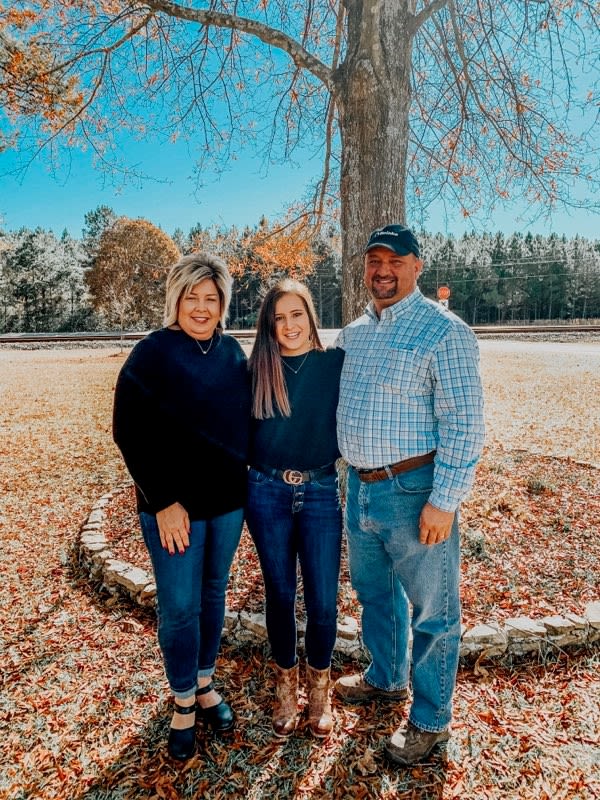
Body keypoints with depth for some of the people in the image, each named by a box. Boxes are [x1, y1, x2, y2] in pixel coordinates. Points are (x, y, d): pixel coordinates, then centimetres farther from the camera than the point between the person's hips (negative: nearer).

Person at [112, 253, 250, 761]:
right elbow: (131, 433, -13)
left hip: (228, 499, 5)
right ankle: (183, 703, 29)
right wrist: (163, 501, -16)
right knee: (180, 606, 6)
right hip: (175, 504, -4)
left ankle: (206, 685, 38)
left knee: (214, 595, 18)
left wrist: (241, 475, 7)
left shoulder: (231, 352, 3)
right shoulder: (153, 353, -11)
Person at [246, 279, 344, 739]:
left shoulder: (336, 364, -3)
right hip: (267, 493, 1)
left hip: (320, 493, -1)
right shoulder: (258, 369, 0)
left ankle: (320, 686, 33)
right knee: (280, 595, 13)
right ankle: (286, 683, 37)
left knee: (323, 601, 4)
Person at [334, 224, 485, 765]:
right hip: (361, 488, 7)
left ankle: (430, 721, 31)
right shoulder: (353, 334, 9)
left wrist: (444, 502, -19)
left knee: (431, 611, 10)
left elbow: (464, 426, -16)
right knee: (374, 593, 24)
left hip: (414, 492, -7)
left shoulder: (443, 331, -13)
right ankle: (386, 678, 48)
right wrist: (350, 473, 13)